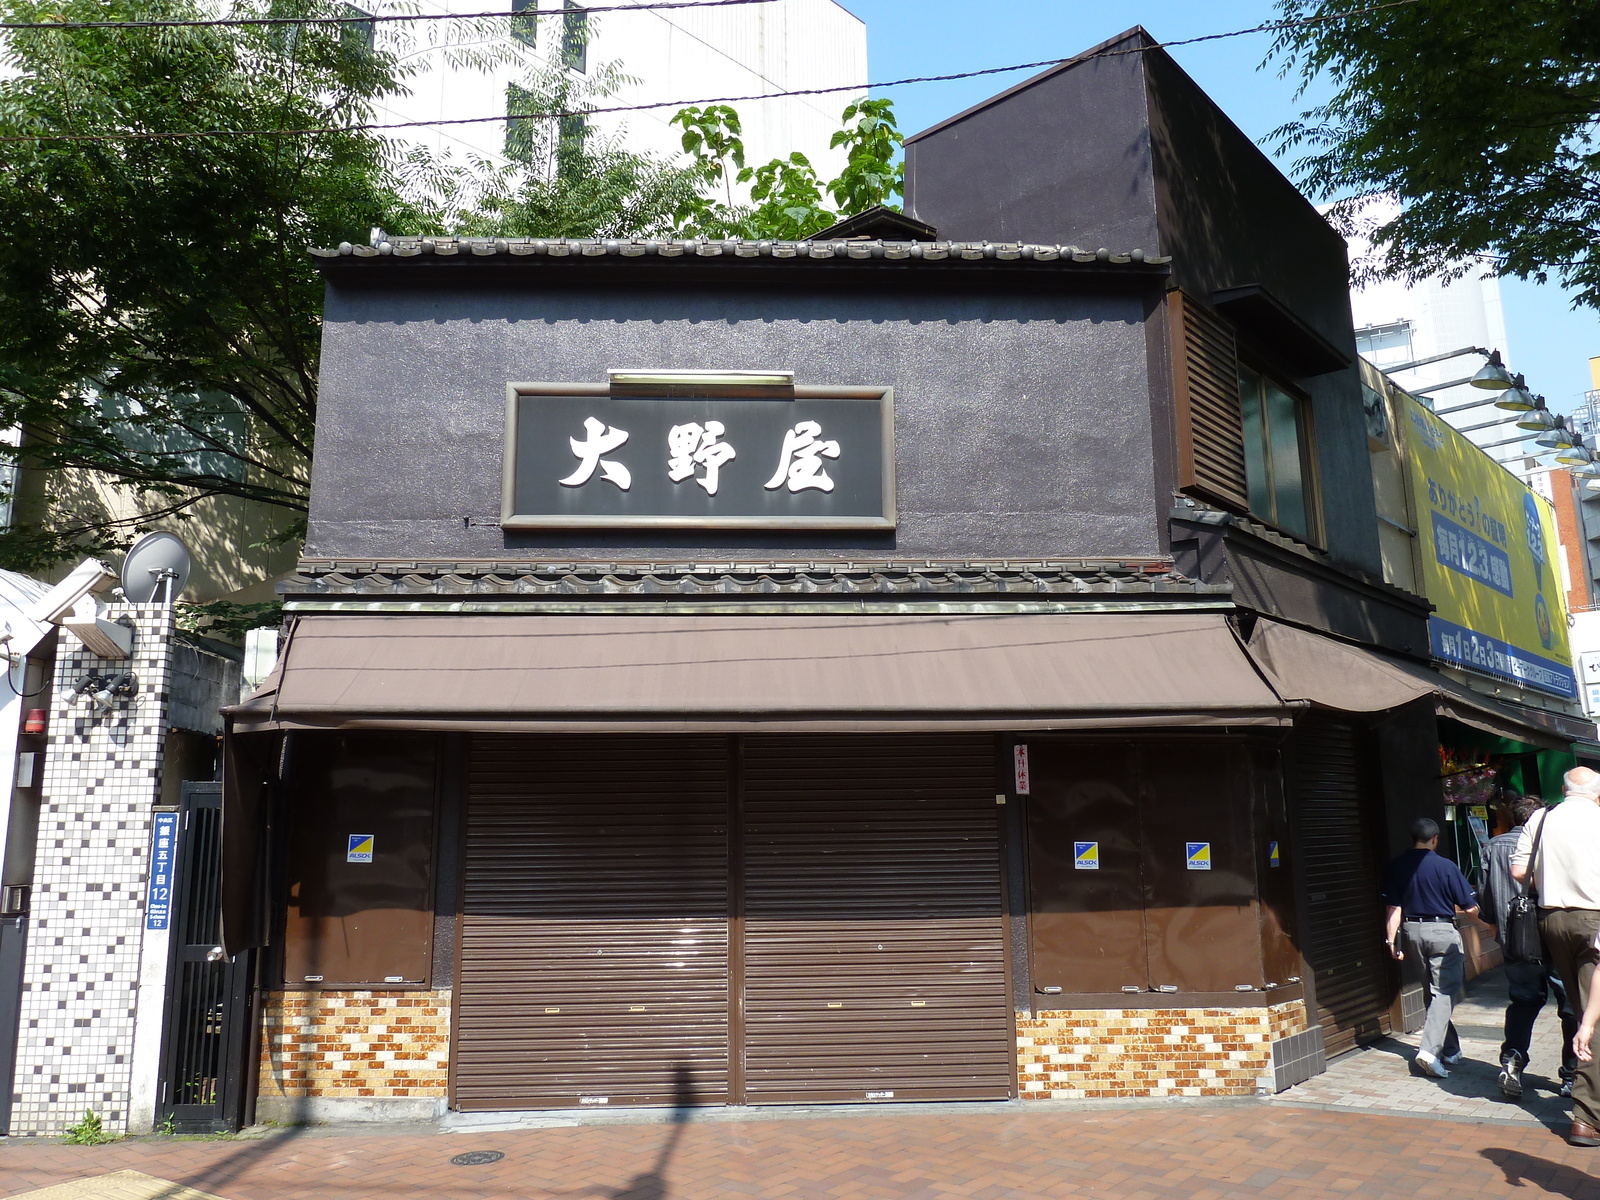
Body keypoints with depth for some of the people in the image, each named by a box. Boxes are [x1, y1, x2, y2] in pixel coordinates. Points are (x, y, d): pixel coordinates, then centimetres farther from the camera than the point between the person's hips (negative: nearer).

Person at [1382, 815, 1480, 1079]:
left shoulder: (1397, 867, -2)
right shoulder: (1446, 867, -12)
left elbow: (1394, 908, -2)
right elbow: (1470, 909, -7)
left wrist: (1392, 940, 4)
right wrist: (1473, 910, 15)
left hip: (1413, 931, 5)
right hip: (1442, 931, -5)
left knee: (1433, 992, 18)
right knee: (1446, 992, -3)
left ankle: (1450, 1050, 28)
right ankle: (1430, 1050, -17)